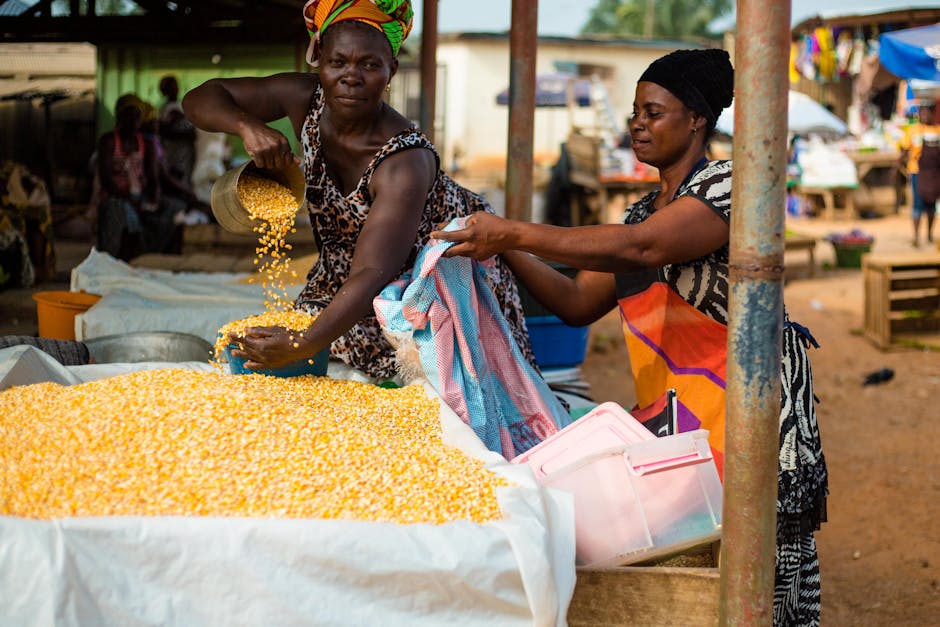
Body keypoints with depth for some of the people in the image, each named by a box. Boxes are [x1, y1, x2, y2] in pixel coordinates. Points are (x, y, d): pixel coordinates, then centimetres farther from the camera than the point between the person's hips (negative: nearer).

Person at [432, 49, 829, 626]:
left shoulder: (726, 184, -8)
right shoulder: (642, 211, 19)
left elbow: (643, 247, -25)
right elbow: (578, 303, 16)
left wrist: (514, 232, -28)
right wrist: (506, 249, 2)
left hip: (750, 401, -7)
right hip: (669, 407, 7)